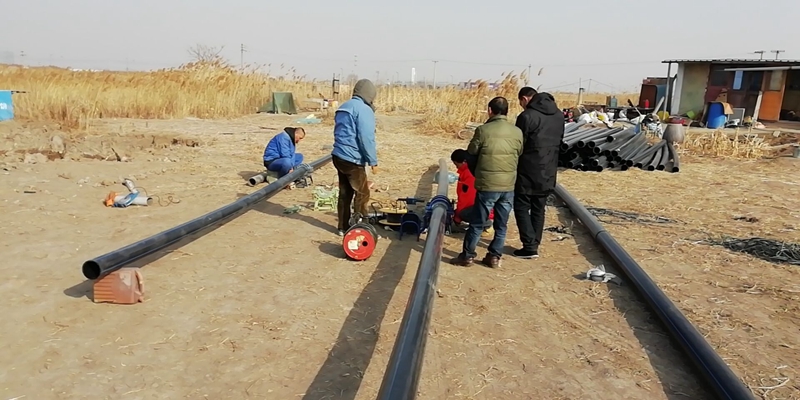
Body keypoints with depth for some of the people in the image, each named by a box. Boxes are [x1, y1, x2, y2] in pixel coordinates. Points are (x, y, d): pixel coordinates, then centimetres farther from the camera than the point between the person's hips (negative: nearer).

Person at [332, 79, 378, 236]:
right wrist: (373, 161, -12)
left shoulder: (343, 107, 15)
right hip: (353, 159, -9)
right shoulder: (364, 109, -14)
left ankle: (344, 227, 22)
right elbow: (366, 138, -19)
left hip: (338, 156, 9)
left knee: (345, 193, 15)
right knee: (362, 194, 1)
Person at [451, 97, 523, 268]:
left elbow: (470, 154, 0)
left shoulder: (483, 130, -11)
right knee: (501, 225, 13)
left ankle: (467, 255, 16)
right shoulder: (517, 132, 0)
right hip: (509, 186, 3)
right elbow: (519, 156, 10)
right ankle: (494, 257, 19)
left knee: (477, 223, 7)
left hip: (487, 185, -3)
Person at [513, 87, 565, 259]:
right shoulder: (559, 115, 10)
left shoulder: (527, 116, -14)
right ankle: (534, 245, 18)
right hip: (548, 172, 7)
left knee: (522, 207, 4)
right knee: (539, 209, 14)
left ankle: (530, 247, 0)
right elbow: (559, 141, 16)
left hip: (529, 171, -7)